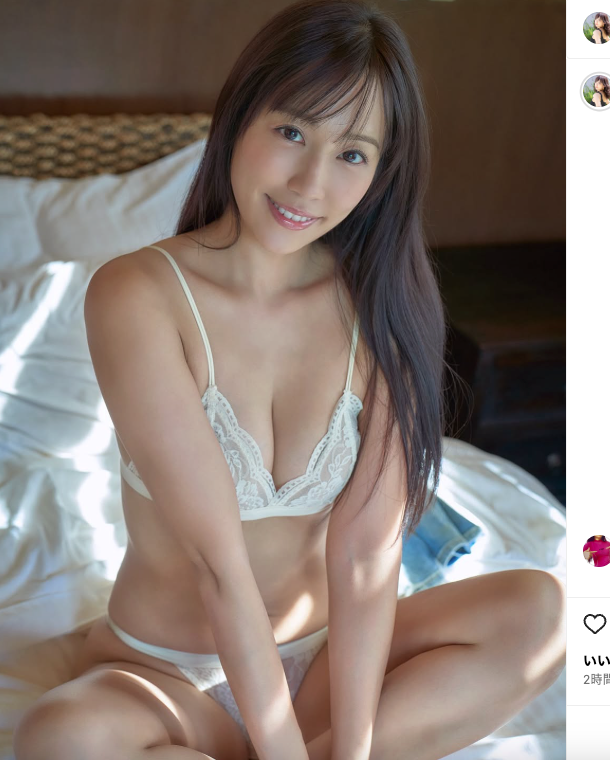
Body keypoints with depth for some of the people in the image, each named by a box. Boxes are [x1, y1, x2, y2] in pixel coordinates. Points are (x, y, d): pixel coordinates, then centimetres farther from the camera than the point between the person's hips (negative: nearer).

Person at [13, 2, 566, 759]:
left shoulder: (383, 305, -8)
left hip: (321, 661, 3)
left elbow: (365, 555, -15)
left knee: (540, 612, -17)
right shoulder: (137, 295, -18)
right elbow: (218, 559, -23)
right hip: (167, 676, -2)